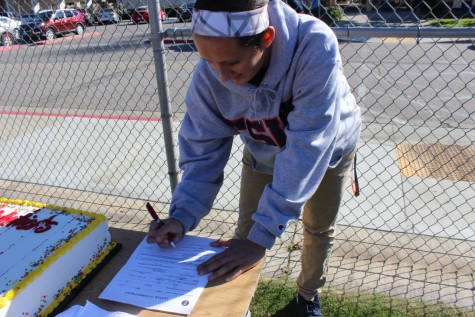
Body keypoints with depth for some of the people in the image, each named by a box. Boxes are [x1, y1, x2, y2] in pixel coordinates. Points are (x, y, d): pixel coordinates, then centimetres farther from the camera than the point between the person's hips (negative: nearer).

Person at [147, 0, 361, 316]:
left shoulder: (314, 47, -43)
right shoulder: (208, 76, -31)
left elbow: (307, 148, -44)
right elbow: (203, 151, -22)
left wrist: (263, 235, -45)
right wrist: (182, 215, -36)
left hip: (329, 149, -1)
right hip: (264, 154, 2)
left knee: (319, 229, 17)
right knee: (246, 231, 6)